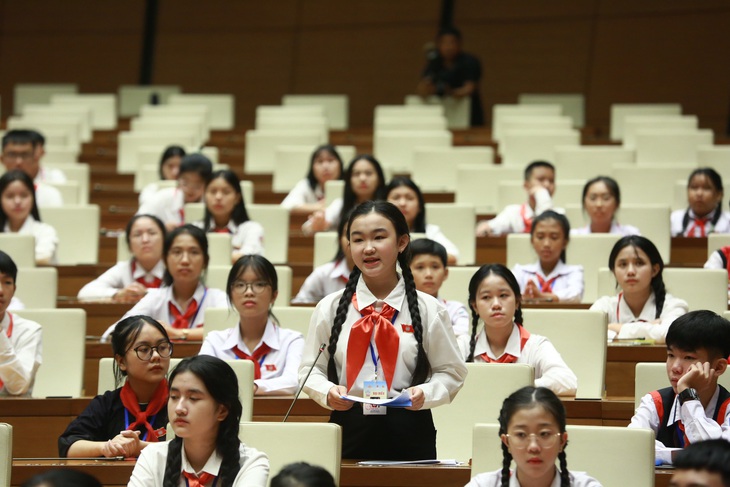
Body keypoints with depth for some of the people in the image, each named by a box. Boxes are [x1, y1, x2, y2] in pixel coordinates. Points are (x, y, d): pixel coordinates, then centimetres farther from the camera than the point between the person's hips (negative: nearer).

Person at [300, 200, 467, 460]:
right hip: (349, 431, 1)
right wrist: (327, 392, -12)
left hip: (409, 434, 0)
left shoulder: (428, 310, 3)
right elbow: (311, 370, 9)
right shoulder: (329, 308, 7)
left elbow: (451, 372, 6)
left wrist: (425, 394, -13)